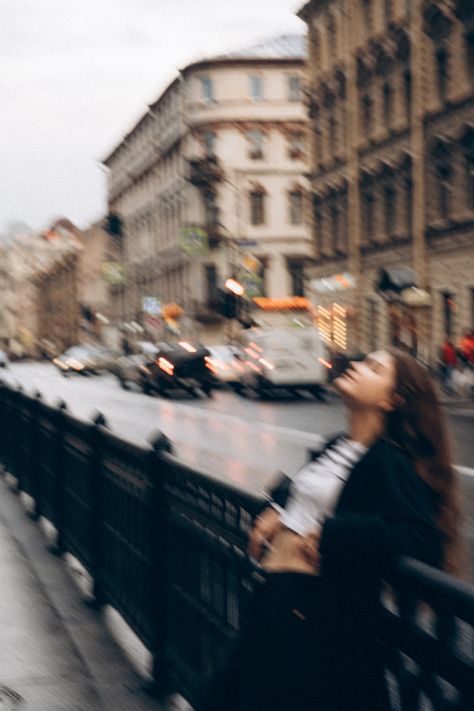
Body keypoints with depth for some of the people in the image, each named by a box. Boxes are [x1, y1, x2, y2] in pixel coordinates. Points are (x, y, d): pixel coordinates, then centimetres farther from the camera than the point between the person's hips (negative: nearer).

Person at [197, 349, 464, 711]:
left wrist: (331, 533, -24)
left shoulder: (388, 461, -14)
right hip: (274, 594, 9)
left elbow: (423, 538, -27)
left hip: (311, 609, -9)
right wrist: (276, 511, 10)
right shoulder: (338, 447, 12)